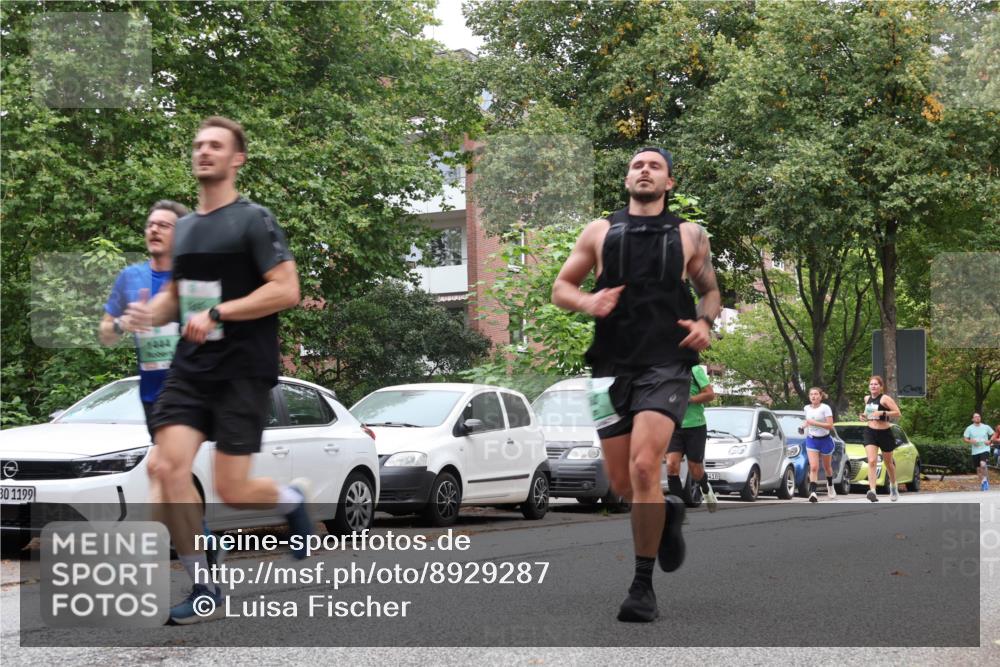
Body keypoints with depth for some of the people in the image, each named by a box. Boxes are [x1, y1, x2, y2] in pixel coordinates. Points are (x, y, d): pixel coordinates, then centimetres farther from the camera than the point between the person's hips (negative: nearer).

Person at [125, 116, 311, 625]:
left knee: (231, 491, -8)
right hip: (190, 368, 6)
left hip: (242, 371, -6)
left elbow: (286, 290, -15)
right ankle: (202, 589, 2)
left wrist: (217, 313, -21)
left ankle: (293, 498, 27)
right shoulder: (184, 227, 15)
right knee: (169, 468, -11)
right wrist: (152, 312, 4)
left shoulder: (253, 220, -6)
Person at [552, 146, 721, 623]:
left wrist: (705, 322, -3)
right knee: (621, 484, 5)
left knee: (644, 466, -21)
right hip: (612, 365, 3)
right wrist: (586, 302, -11)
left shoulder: (689, 235, 9)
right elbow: (560, 287, 12)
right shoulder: (599, 231, 10)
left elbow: (711, 290, 18)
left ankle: (643, 587, -12)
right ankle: (667, 512, 41)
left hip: (666, 364, -3)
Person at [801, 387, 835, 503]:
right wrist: (804, 425, 2)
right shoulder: (806, 408, 5)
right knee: (813, 467, -14)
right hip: (811, 440, 2)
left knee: (827, 467, 17)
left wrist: (814, 423, -24)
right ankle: (812, 492, -21)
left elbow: (830, 425, -18)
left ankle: (830, 486, 45)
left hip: (825, 440, -2)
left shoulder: (825, 408, -11)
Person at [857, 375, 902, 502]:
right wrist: (865, 416, 6)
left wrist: (883, 413, -27)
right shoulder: (867, 398, 9)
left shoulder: (885, 399, -10)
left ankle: (893, 486, 43)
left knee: (888, 462, 15)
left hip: (884, 433, -3)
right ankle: (872, 491, -28)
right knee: (871, 462, -17)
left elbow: (898, 413, -16)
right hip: (870, 432, 3)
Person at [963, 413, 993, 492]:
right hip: (975, 451, 2)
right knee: (978, 468, 9)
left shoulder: (986, 427, 1)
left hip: (984, 449, -2)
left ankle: (986, 480, -6)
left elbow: (993, 435, 12)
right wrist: (970, 441, -16)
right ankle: (982, 484, 24)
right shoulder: (969, 428, 2)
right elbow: (965, 439, 4)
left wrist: (989, 441, -6)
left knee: (983, 464, -24)